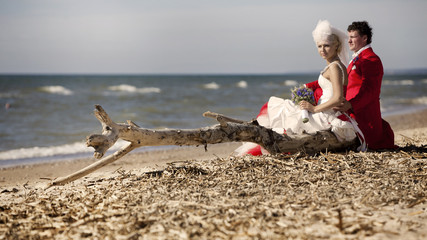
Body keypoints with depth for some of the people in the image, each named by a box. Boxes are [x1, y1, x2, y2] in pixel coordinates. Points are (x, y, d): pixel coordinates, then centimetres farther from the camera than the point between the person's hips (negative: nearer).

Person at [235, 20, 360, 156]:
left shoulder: (334, 67, -17)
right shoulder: (335, 66, 13)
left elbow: (338, 99, -25)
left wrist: (315, 108, -19)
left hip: (327, 118, -10)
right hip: (327, 116, 10)